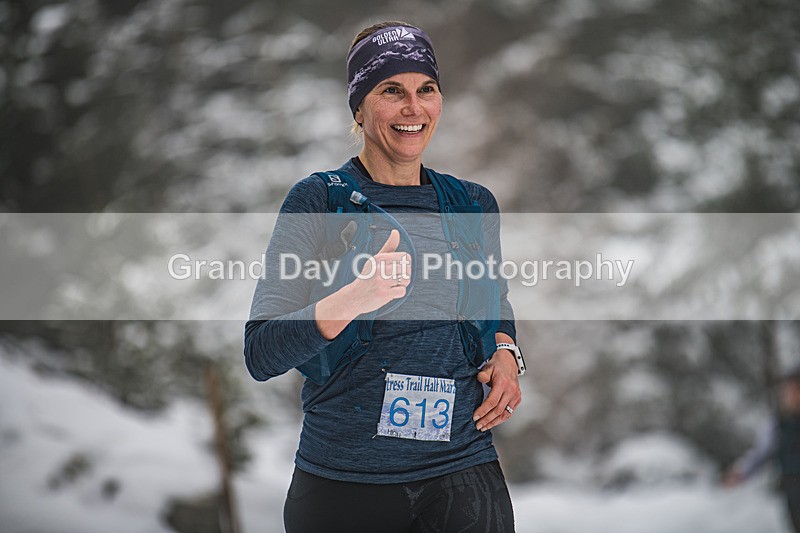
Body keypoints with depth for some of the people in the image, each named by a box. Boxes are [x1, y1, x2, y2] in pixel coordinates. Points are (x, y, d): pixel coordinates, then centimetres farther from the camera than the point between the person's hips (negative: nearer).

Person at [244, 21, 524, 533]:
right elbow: (261, 355, -11)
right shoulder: (318, 200, -4)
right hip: (344, 481, -3)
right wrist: (353, 299, -27)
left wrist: (505, 354, 3)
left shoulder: (473, 203, 9)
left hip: (464, 474, 3)